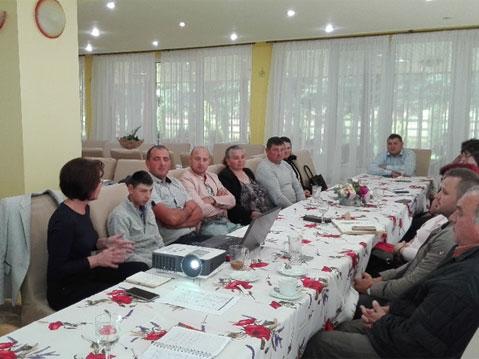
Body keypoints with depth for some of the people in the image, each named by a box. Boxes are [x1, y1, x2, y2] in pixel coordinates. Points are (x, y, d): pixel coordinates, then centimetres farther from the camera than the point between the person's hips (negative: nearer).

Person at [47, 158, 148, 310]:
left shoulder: (84, 208, 3)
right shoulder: (63, 221, -25)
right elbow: (56, 270, -24)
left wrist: (105, 243, 1)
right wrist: (97, 260, -24)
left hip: (85, 275, 9)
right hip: (66, 291, -9)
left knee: (140, 269, 1)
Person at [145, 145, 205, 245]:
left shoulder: (176, 182, 17)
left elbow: (198, 213, 8)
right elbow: (172, 218, -17)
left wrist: (179, 223, -10)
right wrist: (189, 209, 3)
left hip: (195, 236, 7)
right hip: (173, 242, -7)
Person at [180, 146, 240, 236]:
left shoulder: (213, 176, 16)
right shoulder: (186, 179, -7)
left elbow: (232, 201, 7)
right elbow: (202, 210, -18)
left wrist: (213, 199, -10)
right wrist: (222, 202, -1)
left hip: (226, 221, 7)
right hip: (206, 225, -7)